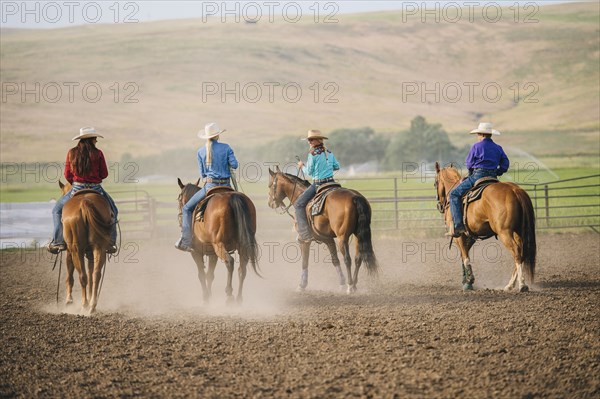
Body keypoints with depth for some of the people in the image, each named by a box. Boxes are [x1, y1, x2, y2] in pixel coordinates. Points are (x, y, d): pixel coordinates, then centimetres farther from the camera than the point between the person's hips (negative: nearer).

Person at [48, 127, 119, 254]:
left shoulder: (72, 153, -3)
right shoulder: (98, 154, -7)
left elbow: (67, 175, 3)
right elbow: (104, 174, -1)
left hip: (77, 188, 1)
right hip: (96, 189, 0)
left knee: (57, 210, 21)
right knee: (112, 210, 25)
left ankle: (58, 241, 7)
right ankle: (111, 242, 17)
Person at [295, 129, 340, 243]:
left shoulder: (313, 154, -13)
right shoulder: (329, 152, 8)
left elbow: (309, 172, -9)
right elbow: (337, 166, 16)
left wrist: (302, 166, 10)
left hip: (318, 184, -7)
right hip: (331, 182, 7)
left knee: (299, 204, -1)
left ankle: (305, 234, -11)